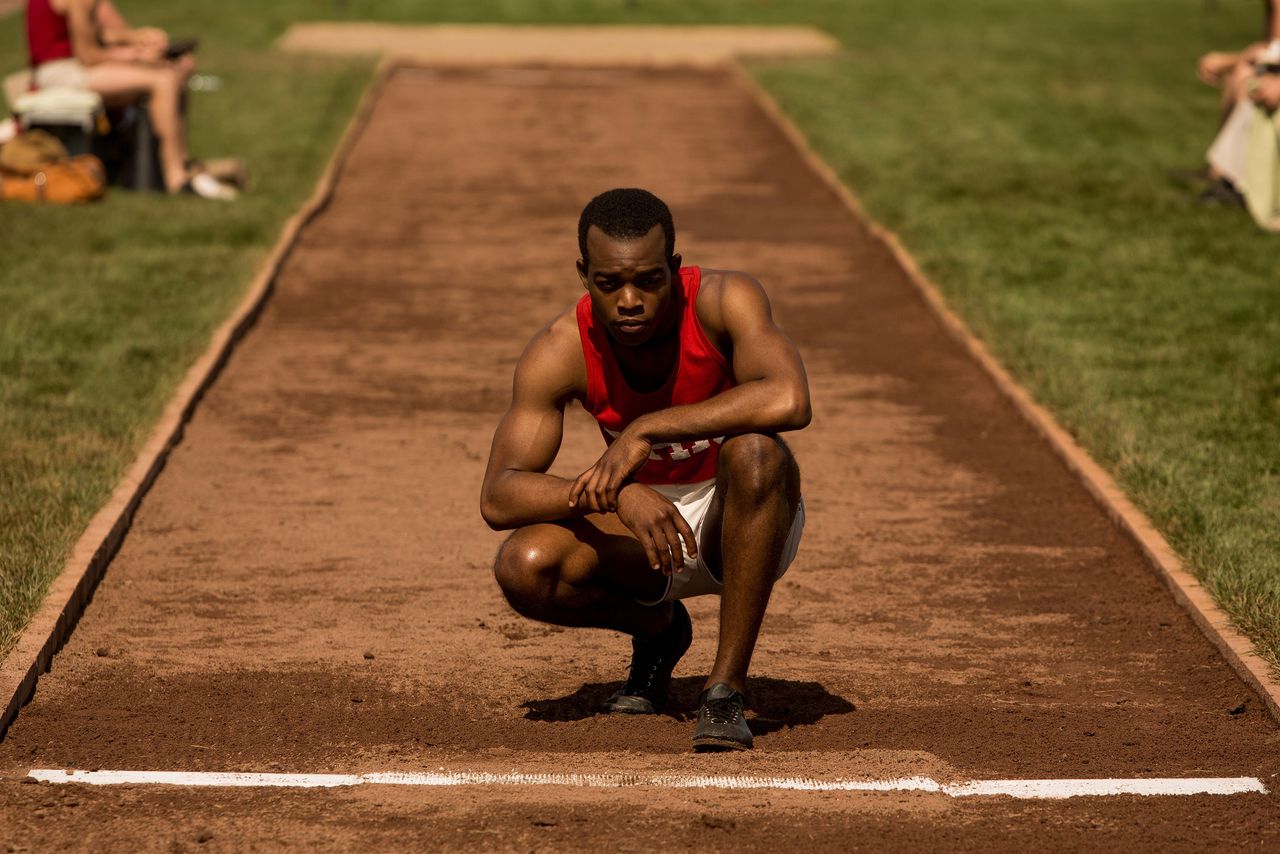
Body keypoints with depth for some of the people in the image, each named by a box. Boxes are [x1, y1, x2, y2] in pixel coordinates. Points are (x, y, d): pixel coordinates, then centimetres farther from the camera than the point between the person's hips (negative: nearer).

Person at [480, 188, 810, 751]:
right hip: (639, 524, 3)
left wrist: (645, 430, -39)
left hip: (745, 528, -2)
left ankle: (726, 688, -26)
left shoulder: (723, 300, -23)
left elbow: (789, 401, -43)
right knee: (524, 567, -26)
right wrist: (613, 493, -40)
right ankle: (657, 628, 8)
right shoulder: (559, 352, -18)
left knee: (753, 451, -36)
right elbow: (497, 499, -23)